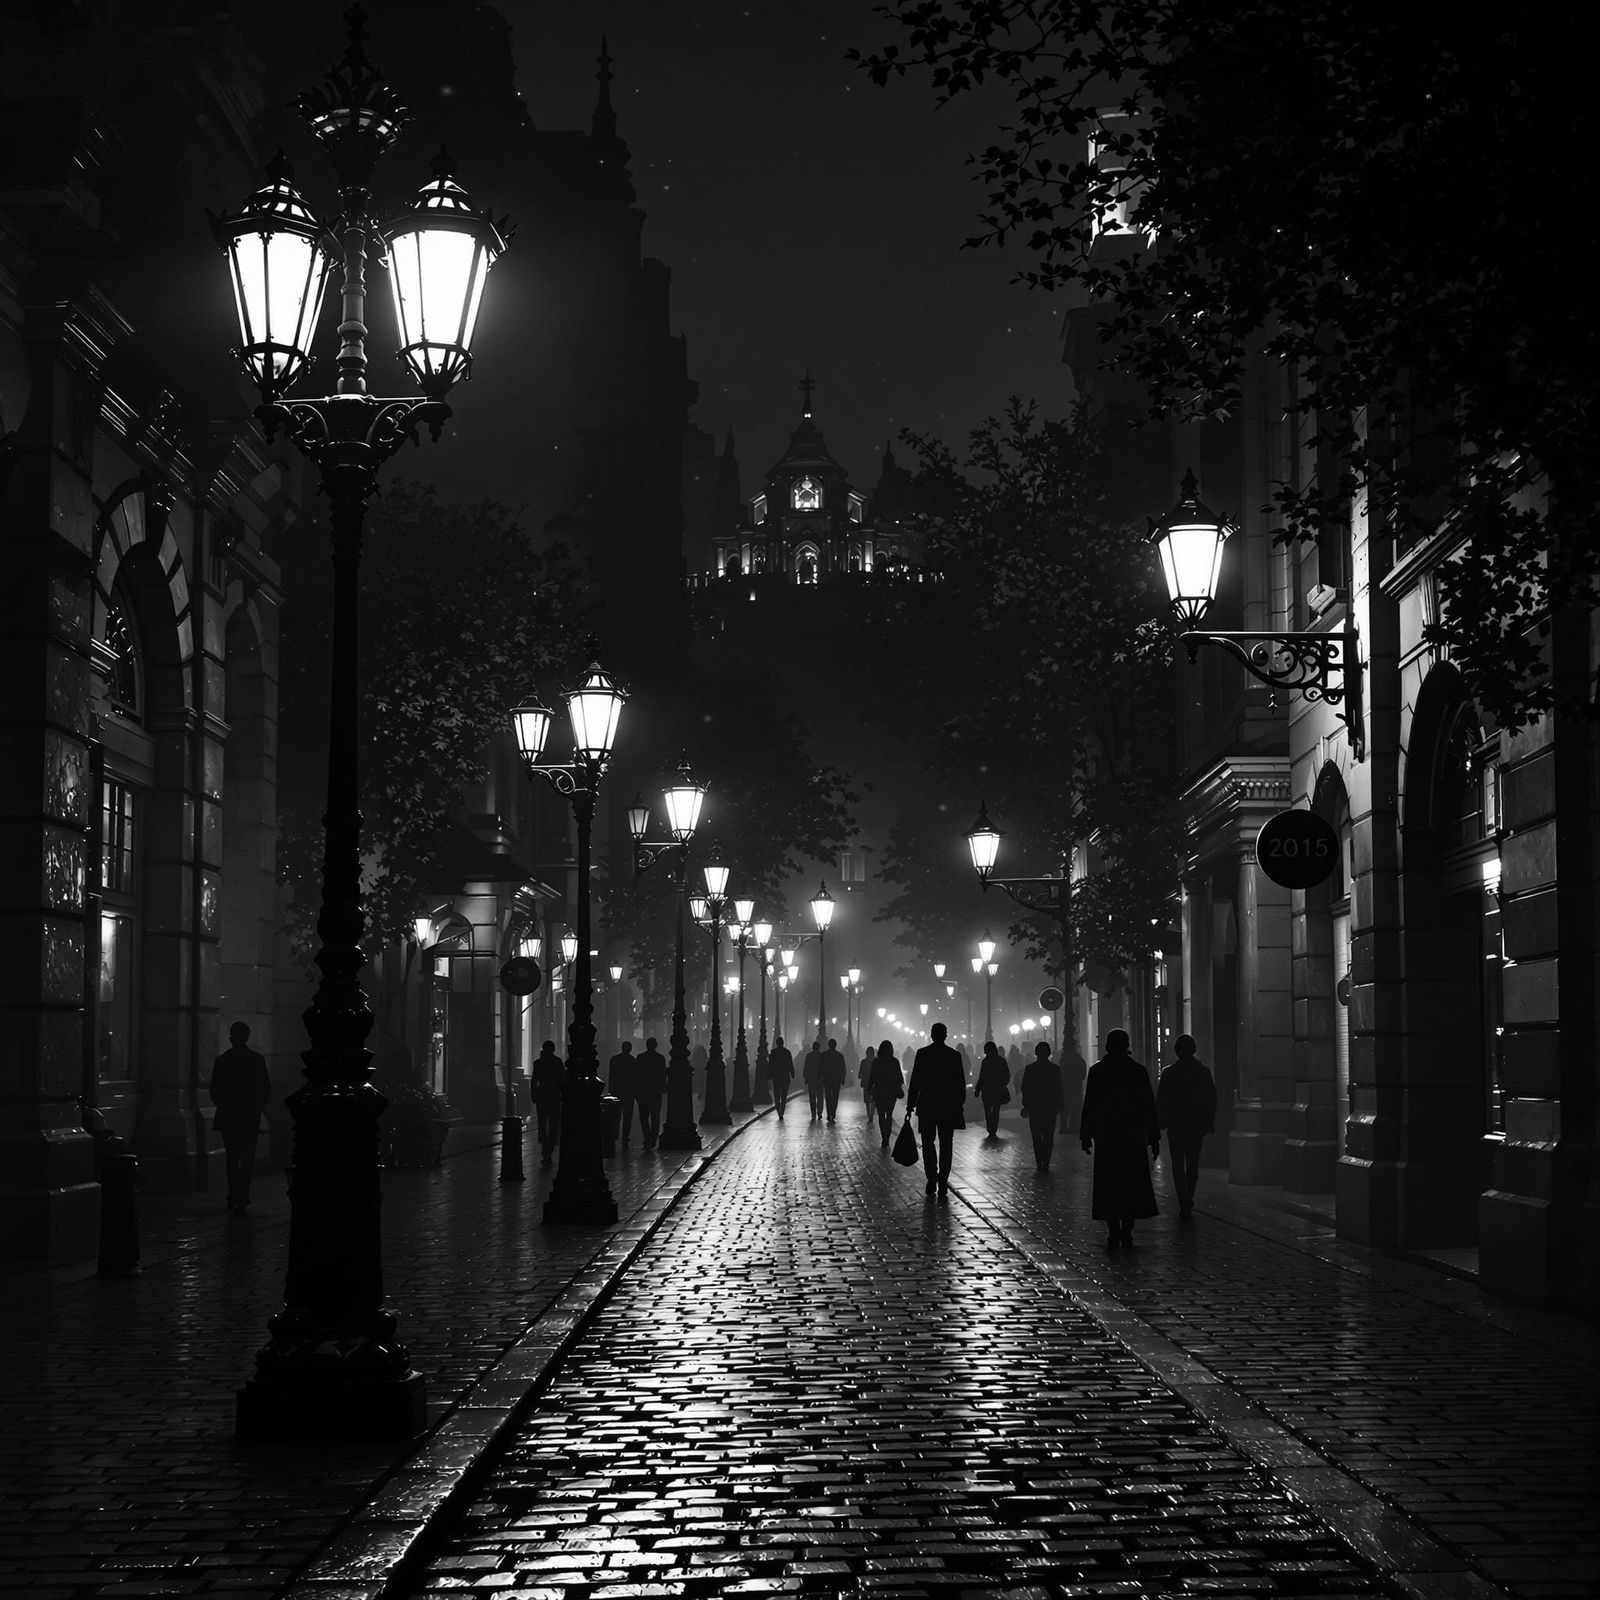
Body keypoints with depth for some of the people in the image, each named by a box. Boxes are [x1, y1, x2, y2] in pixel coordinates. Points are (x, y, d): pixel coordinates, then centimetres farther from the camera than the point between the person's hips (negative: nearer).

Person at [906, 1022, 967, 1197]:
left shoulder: (922, 1054, -5)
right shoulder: (954, 1055, -2)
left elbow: (915, 1082, -4)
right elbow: (961, 1082, 2)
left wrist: (910, 1105, 0)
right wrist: (960, 1103, 14)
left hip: (927, 1106, -1)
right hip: (949, 1106, 1)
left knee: (928, 1144, 10)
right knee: (946, 1145, 8)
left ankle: (932, 1180, 2)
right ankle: (943, 1182, 5)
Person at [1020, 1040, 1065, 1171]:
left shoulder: (1029, 1068, -5)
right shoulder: (1055, 1069, -5)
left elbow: (1025, 1088, -2)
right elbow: (1059, 1090, -1)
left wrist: (1026, 1105, 6)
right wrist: (1059, 1106, 7)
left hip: (1034, 1107, 0)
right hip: (1050, 1107, 0)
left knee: (1037, 1137, 10)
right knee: (1048, 1136, 5)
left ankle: (1039, 1163, 6)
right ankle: (1045, 1163, -3)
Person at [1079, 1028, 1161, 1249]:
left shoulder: (1097, 1071, -3)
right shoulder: (1138, 1070, -1)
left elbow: (1089, 1105, -1)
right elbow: (1149, 1106, 1)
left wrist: (1086, 1136, 5)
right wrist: (1154, 1138, 6)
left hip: (1105, 1137, 0)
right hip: (1133, 1137, 0)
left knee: (1108, 1186, 4)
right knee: (1132, 1185, 8)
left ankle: (1114, 1233, 0)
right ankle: (1126, 1233, 3)